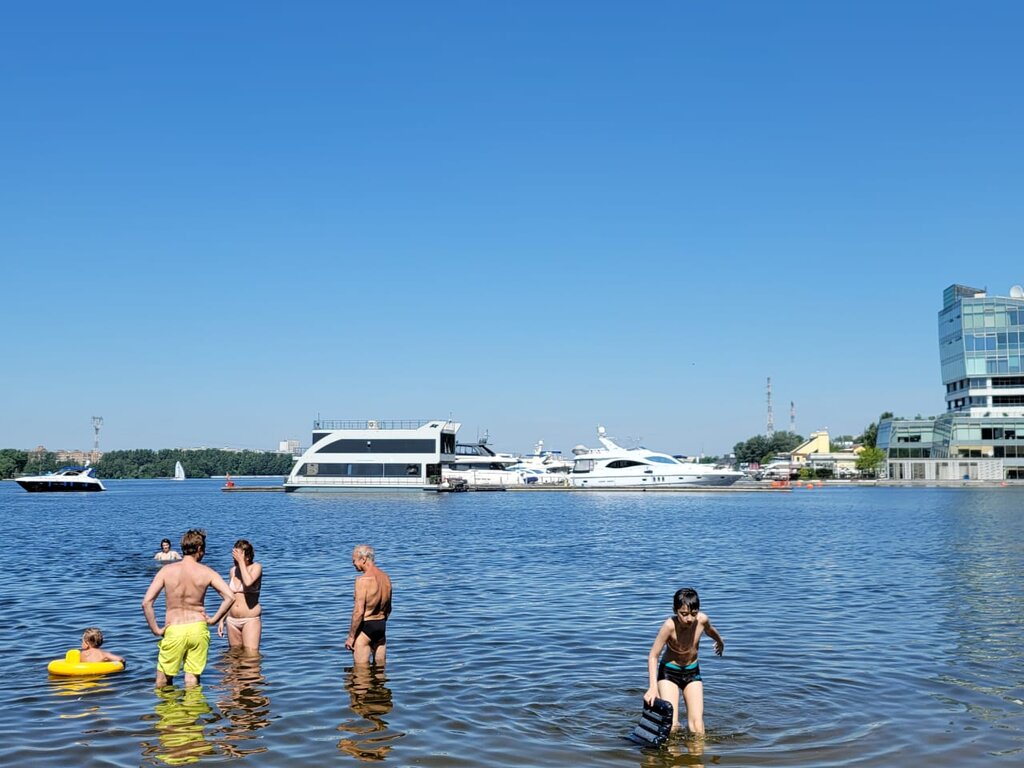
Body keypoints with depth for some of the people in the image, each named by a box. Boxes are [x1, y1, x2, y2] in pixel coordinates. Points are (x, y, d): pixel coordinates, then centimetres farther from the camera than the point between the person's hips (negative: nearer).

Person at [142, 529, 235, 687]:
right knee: (193, 677, 13)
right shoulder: (206, 572, -3)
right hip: (198, 628, 1)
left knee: (162, 683, 15)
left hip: (173, 631, -1)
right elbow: (230, 597, -11)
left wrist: (156, 630, -2)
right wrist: (214, 619, 0)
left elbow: (146, 602, -10)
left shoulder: (166, 570, -4)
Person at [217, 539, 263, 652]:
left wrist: (241, 562, -20)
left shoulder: (256, 567, -7)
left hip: (250, 620, -6)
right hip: (232, 620, 6)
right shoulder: (233, 570, 9)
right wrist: (222, 620, 13)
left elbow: (248, 583, -29)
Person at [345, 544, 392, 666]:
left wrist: (350, 636, -15)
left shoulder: (362, 580, -19)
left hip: (365, 626, -8)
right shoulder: (385, 578, 6)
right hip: (381, 625, 8)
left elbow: (359, 611, -22)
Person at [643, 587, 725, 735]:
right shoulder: (670, 625, -30)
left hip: (693, 672, 4)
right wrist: (653, 687, -36)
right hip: (668, 672, -4)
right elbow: (653, 656, -26)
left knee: (697, 725, -8)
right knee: (671, 725, -13)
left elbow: (709, 630, 9)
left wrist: (720, 641, 31)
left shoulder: (702, 619, -18)